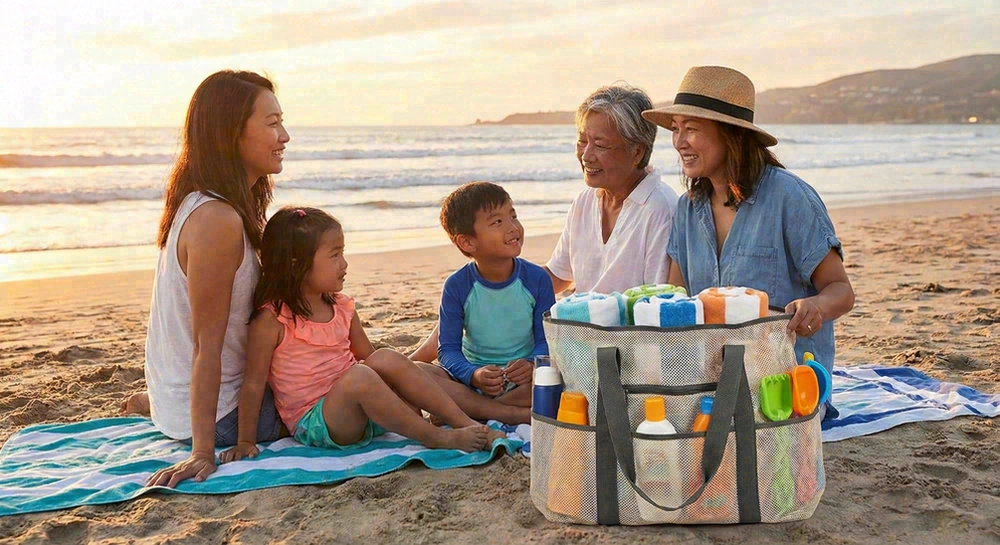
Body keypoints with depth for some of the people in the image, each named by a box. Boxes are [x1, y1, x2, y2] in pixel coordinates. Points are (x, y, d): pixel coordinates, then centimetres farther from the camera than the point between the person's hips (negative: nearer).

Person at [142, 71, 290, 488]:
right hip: (220, 414, -9)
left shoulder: (201, 204, 2)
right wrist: (203, 453, -25)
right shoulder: (218, 220, -27)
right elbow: (206, 345, -27)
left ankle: (153, 403, 19)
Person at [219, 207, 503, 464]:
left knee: (386, 359, -19)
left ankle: (465, 423, -20)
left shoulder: (341, 308, 8)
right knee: (360, 377, -32)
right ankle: (438, 438, -26)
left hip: (360, 414, 7)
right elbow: (254, 383, -10)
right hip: (315, 425, -6)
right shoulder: (272, 319, -13)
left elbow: (367, 355, 16)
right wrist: (246, 442, -8)